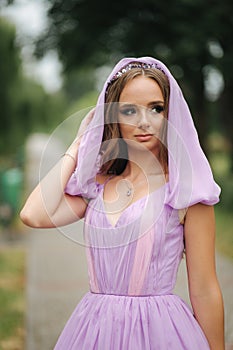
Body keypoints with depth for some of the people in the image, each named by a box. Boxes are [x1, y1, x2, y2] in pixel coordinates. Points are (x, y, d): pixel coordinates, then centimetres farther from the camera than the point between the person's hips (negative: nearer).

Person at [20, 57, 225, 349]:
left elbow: (204, 292, -5)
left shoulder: (184, 189, -6)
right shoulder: (98, 185, 7)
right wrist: (78, 146, 1)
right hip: (94, 326, 4)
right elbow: (34, 215, -9)